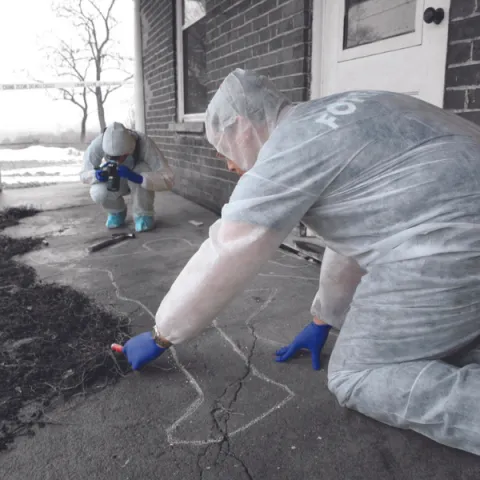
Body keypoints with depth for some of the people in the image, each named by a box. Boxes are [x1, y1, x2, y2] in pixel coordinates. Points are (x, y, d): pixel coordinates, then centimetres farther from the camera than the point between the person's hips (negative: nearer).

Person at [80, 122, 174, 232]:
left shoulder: (145, 144, -37)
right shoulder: (98, 144, -31)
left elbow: (168, 180, -42)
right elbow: (84, 174, -17)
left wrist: (136, 177, -55)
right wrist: (97, 175, -40)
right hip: (117, 180, 2)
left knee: (141, 171, -36)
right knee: (98, 193, -30)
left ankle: (143, 214, -11)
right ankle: (117, 212, 5)